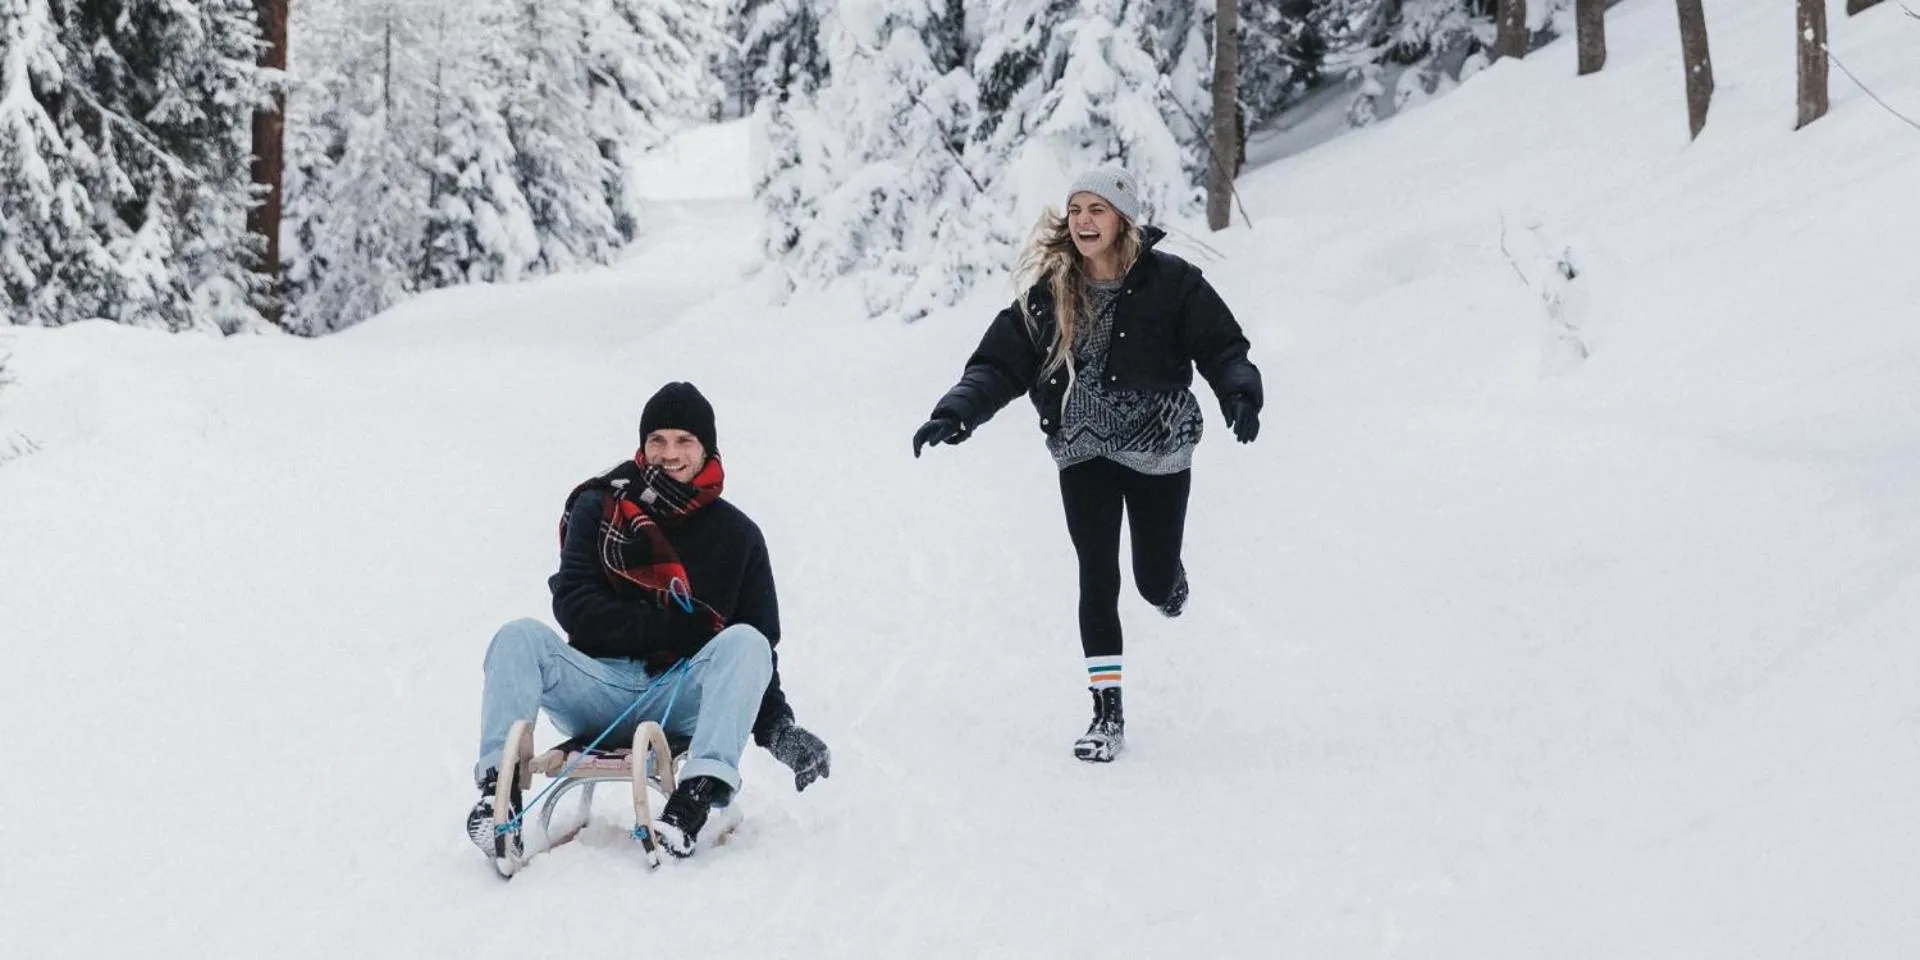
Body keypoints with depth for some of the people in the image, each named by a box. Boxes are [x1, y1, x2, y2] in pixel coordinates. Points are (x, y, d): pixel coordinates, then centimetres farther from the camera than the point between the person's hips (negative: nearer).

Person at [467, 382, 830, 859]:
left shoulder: (736, 535, 10)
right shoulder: (599, 509, 9)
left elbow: (761, 647, 9)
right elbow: (574, 605, -3)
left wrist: (778, 728, -9)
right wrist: (672, 628, -15)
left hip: (681, 700, 0)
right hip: (598, 689, 0)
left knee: (745, 642, -27)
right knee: (519, 637, -23)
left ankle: (701, 791, -44)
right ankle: (500, 787, -35)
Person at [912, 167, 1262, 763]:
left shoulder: (1169, 282, -10)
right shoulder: (1046, 292, -3)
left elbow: (1223, 349, -9)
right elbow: (999, 364, -3)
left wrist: (1241, 396, -29)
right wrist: (955, 413, -19)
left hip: (1159, 452, -1)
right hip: (1084, 453, 1)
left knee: (1155, 583, 8)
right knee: (1097, 576, -7)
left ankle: (1172, 576, 48)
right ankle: (1107, 711, 1)